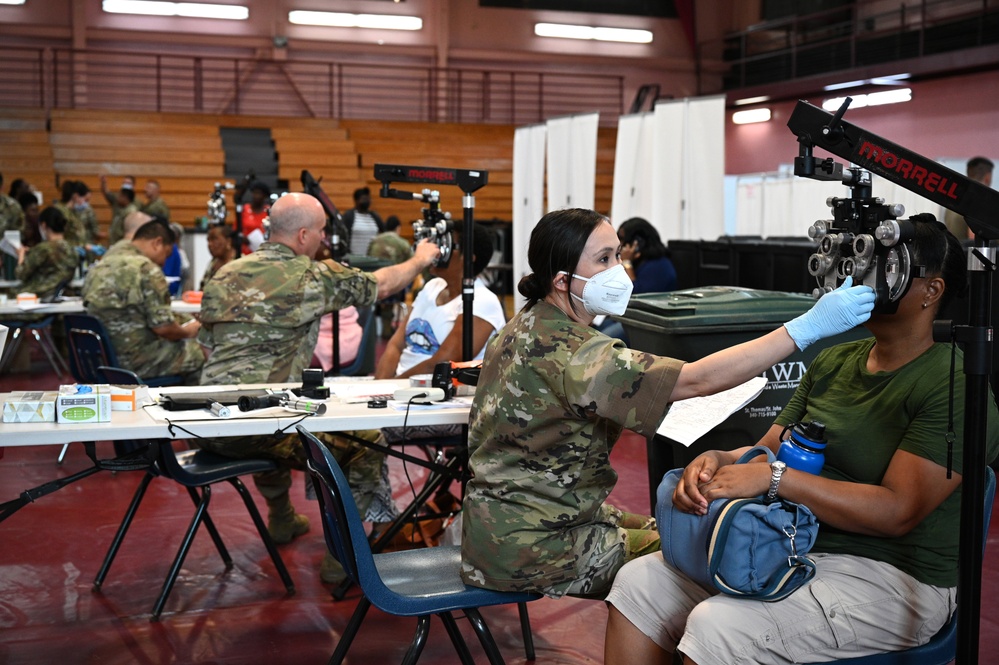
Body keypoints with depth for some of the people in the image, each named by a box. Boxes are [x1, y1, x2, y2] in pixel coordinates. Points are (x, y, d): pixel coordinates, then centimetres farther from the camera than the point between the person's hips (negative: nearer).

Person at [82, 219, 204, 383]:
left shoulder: (100, 265, 11)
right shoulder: (147, 269, -16)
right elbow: (163, 326, -18)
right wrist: (187, 332, 3)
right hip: (135, 362, -9)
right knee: (199, 353, 7)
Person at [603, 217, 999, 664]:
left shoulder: (953, 387, -13)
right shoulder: (833, 363, 13)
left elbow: (898, 511, -21)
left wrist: (773, 477, -25)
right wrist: (716, 460, -11)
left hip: (894, 578, -8)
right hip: (794, 545, 8)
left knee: (716, 626, -29)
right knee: (638, 582, -5)